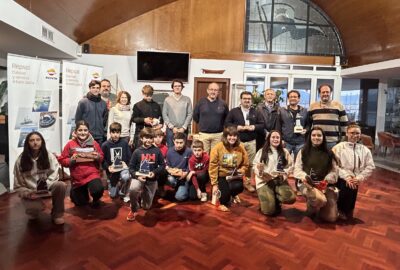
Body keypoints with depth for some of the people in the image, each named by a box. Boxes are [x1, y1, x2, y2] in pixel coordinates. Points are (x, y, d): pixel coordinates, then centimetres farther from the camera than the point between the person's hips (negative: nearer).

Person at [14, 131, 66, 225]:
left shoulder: (49, 156, -3)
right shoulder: (20, 160, -4)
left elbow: (54, 175, -6)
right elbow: (18, 185, -1)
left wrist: (46, 185, -25)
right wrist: (28, 193, -18)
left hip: (47, 188, 1)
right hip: (29, 192, -1)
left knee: (61, 185, -33)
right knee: (35, 208, -34)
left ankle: (57, 214, -10)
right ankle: (33, 212, 10)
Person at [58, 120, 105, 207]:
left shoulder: (94, 143, -3)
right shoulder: (70, 144, -4)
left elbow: (101, 158, 8)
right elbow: (61, 160, 0)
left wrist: (98, 157, -14)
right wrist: (71, 160, -18)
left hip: (92, 174, -1)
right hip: (77, 177, 1)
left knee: (98, 190, -31)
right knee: (80, 203, 14)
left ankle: (95, 199, 6)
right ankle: (73, 192, 50)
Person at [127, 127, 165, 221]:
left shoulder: (157, 151, -4)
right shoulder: (137, 152, -5)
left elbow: (162, 165, 1)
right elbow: (131, 167, -1)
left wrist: (155, 172, -15)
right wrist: (137, 176, -17)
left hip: (152, 180, 1)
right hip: (139, 177, -1)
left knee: (146, 207, 8)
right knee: (132, 190, -36)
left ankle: (143, 193, 45)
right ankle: (134, 210, -5)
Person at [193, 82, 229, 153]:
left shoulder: (222, 103, 1)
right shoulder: (201, 102, 0)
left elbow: (227, 117, 12)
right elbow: (195, 116, 10)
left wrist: (220, 125, 11)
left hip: (218, 135, 1)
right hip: (203, 134, 0)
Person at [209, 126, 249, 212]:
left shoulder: (241, 148, -6)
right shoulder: (218, 147, -15)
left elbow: (245, 165, 7)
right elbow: (213, 166, -13)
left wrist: (240, 172, -11)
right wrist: (214, 184, -13)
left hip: (234, 176, 2)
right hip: (221, 175, -2)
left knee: (239, 187, -25)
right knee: (225, 191, -22)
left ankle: (233, 194, 17)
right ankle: (223, 203, 19)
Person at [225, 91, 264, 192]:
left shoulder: (256, 112, 10)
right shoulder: (233, 111, 2)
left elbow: (262, 125, 6)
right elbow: (227, 124, -4)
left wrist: (253, 127, -12)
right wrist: (238, 127, -14)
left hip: (251, 142, 3)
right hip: (237, 141, -2)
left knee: (250, 163, 8)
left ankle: (247, 182, 22)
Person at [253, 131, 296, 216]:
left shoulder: (285, 152, 13)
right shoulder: (261, 151, 7)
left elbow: (290, 166, 8)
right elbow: (255, 166, 3)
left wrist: (284, 173, -12)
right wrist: (260, 171, -19)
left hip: (280, 180, 3)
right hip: (264, 181, -3)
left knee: (291, 198, -27)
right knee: (269, 210, -19)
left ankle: (275, 200, 6)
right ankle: (265, 198, 17)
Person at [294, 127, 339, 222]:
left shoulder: (329, 154, 14)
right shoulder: (303, 152, 8)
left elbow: (334, 171, 7)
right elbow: (297, 169, 1)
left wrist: (326, 180, -12)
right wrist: (304, 176, -20)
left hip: (325, 185, 3)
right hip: (307, 183, -3)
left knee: (332, 217, -10)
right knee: (320, 199, -37)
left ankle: (318, 207, 24)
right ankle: (311, 208, 0)